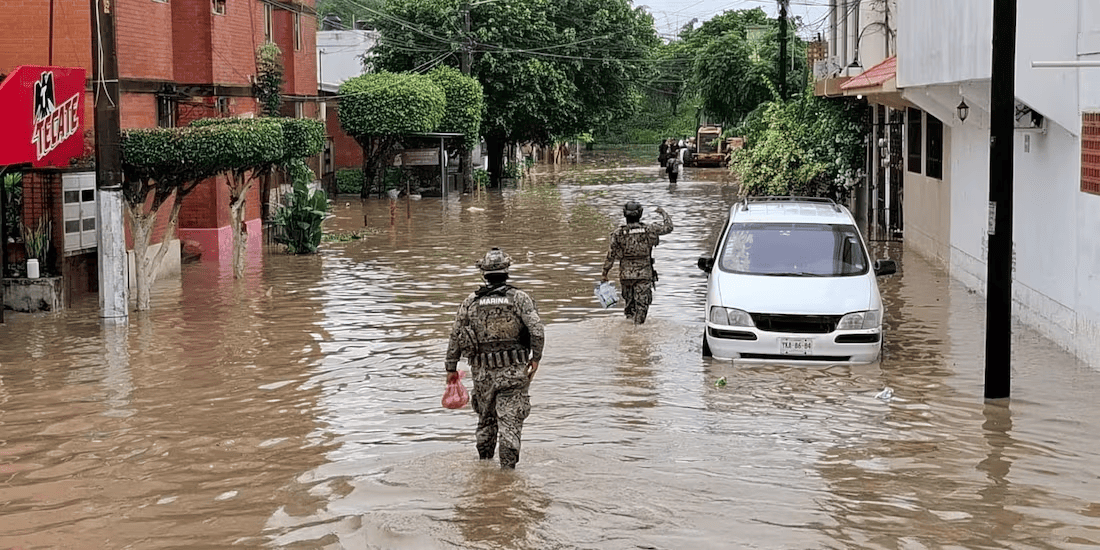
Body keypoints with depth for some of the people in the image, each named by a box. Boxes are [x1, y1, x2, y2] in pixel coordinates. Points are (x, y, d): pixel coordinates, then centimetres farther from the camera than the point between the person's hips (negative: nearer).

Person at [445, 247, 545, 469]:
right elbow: (536, 330, -15)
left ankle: (484, 463, 31)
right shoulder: (519, 298, -5)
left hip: (483, 372, 3)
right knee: (510, 421, -1)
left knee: (486, 419, 20)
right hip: (514, 371, -3)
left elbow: (455, 337, 5)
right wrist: (536, 358, -2)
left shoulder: (470, 302, 3)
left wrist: (451, 368, 14)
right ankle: (507, 467, -7)